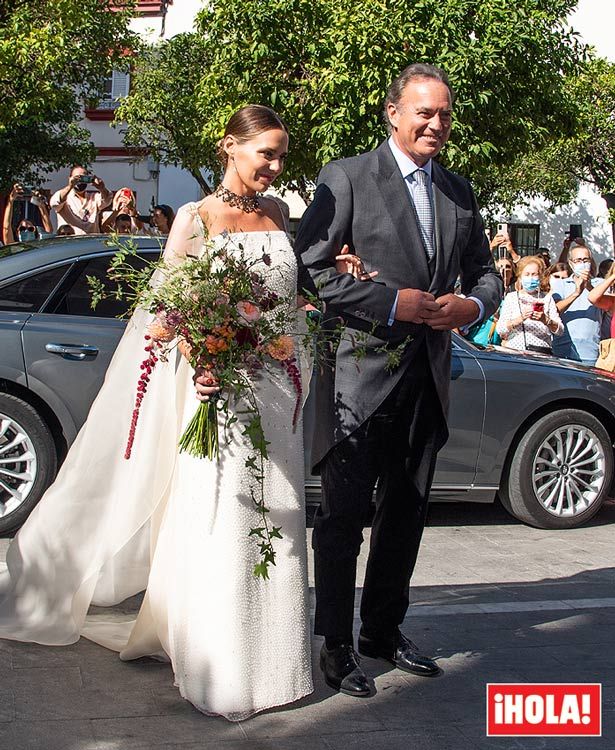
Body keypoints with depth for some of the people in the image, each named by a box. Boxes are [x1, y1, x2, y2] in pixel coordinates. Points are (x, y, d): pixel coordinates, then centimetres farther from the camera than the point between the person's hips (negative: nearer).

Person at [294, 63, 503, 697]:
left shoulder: (459, 191, 12)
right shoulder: (346, 178, -7)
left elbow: (485, 271, 19)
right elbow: (309, 269, -13)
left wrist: (473, 304, -5)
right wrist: (393, 303, -19)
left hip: (426, 377, 6)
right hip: (360, 375, -6)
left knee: (406, 513, 16)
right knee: (344, 514, 1)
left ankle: (383, 630, 32)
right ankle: (336, 646, 14)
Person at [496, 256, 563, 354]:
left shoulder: (547, 298, 15)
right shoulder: (511, 297, 13)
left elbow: (559, 331, 6)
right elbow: (500, 330, 1)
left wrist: (545, 320, -13)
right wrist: (520, 319, -15)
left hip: (541, 352, 0)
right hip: (514, 350, 0)